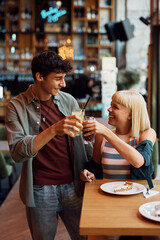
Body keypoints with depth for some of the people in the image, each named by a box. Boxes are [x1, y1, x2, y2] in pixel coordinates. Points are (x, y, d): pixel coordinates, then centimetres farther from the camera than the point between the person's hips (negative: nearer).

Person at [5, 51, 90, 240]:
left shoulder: (68, 100, 3)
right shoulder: (17, 107, -8)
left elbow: (82, 135, 17)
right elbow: (17, 152, -21)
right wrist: (54, 130, -32)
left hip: (73, 185, 3)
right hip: (40, 190, -3)